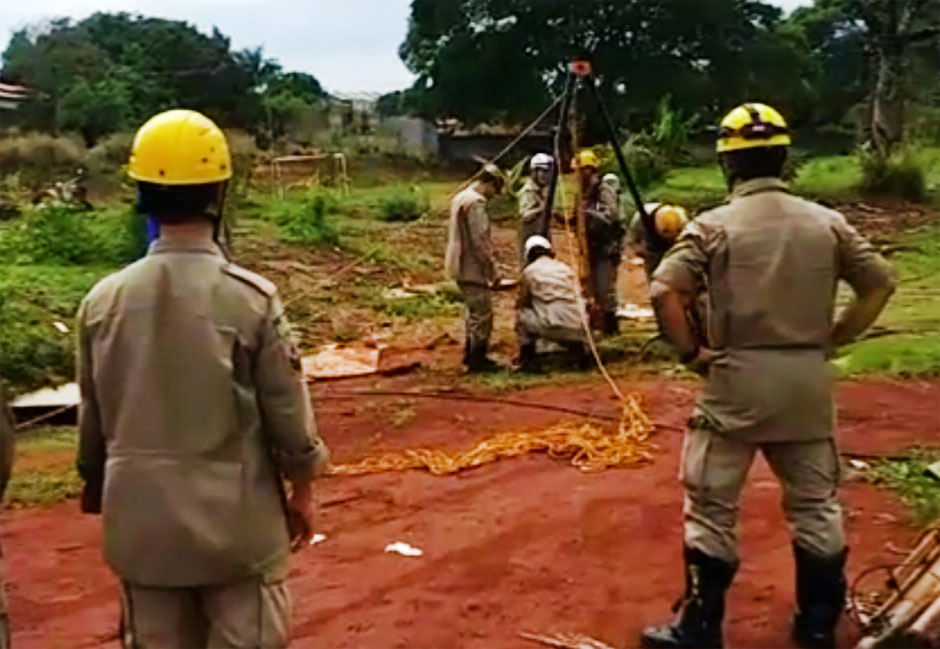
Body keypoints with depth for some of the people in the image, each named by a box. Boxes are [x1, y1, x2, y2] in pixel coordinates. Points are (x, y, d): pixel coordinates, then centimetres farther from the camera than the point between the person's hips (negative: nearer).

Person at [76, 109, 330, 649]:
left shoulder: (104, 301, -5)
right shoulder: (251, 297, -15)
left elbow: (93, 417, 6)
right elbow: (288, 412, -8)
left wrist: (95, 484, 23)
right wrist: (303, 489, 8)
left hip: (142, 518, 4)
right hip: (237, 518, -3)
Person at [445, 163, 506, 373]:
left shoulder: (460, 198, 14)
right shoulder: (476, 203, -18)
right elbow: (480, 240, -22)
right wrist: (492, 271, -16)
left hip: (460, 267, 10)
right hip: (472, 268, -10)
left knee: (473, 312, 20)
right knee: (482, 314, -3)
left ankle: (470, 354, 28)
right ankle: (477, 360, 3)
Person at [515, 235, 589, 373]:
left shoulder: (529, 271, 7)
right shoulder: (567, 269, 19)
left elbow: (521, 303, 18)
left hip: (548, 328, -4)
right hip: (574, 331, 4)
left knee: (521, 314, 19)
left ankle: (528, 360, 12)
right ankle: (578, 350, 15)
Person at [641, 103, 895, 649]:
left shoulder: (714, 226, -6)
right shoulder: (828, 223, 4)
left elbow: (664, 291, -16)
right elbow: (881, 283, 6)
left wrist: (691, 351, -5)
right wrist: (833, 339, 10)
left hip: (737, 379, -3)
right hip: (808, 380, 4)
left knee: (712, 507, 7)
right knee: (816, 505, 17)